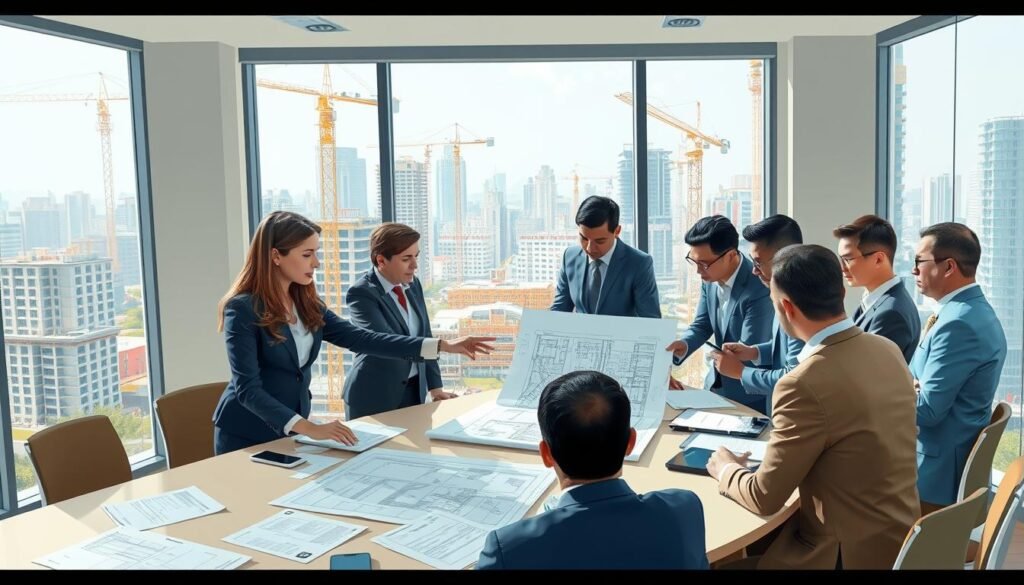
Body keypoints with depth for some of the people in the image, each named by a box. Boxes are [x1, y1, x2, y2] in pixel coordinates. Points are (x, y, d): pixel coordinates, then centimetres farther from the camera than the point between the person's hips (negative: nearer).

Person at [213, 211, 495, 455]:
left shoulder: (306, 304, 2)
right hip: (247, 435, -6)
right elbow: (248, 388, -24)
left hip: (290, 430, 6)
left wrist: (442, 346, -11)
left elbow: (359, 338, -5)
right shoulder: (243, 309, -19)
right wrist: (309, 428, -35)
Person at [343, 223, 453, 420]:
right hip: (375, 397, -6)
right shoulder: (361, 293, -17)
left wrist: (435, 387, 5)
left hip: (414, 390, 6)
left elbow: (424, 336, 9)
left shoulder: (412, 284, 4)